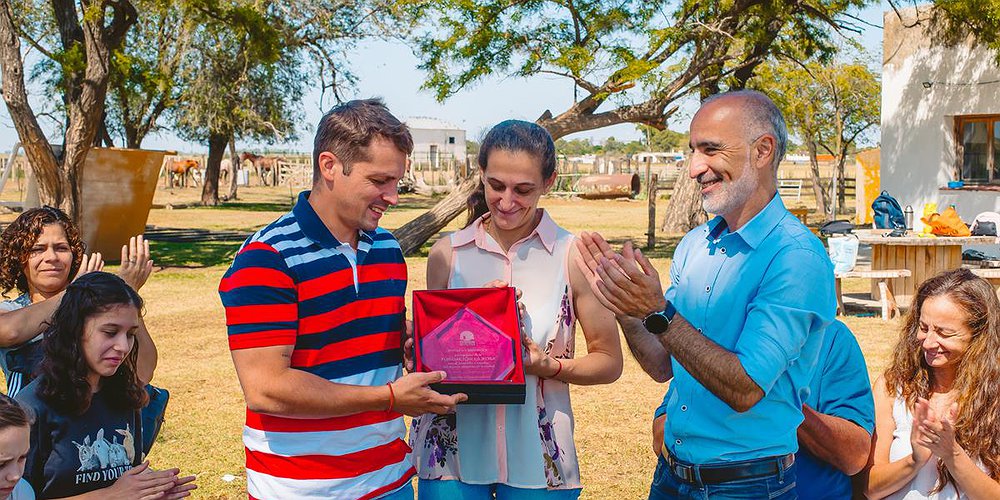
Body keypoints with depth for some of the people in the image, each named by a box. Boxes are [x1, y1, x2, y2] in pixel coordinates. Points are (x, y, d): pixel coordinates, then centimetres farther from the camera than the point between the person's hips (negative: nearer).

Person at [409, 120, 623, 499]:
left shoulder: (573, 256, -6)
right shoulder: (447, 254, -1)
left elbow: (608, 362, 0)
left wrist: (549, 367, -17)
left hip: (536, 456, -1)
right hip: (452, 451, 1)